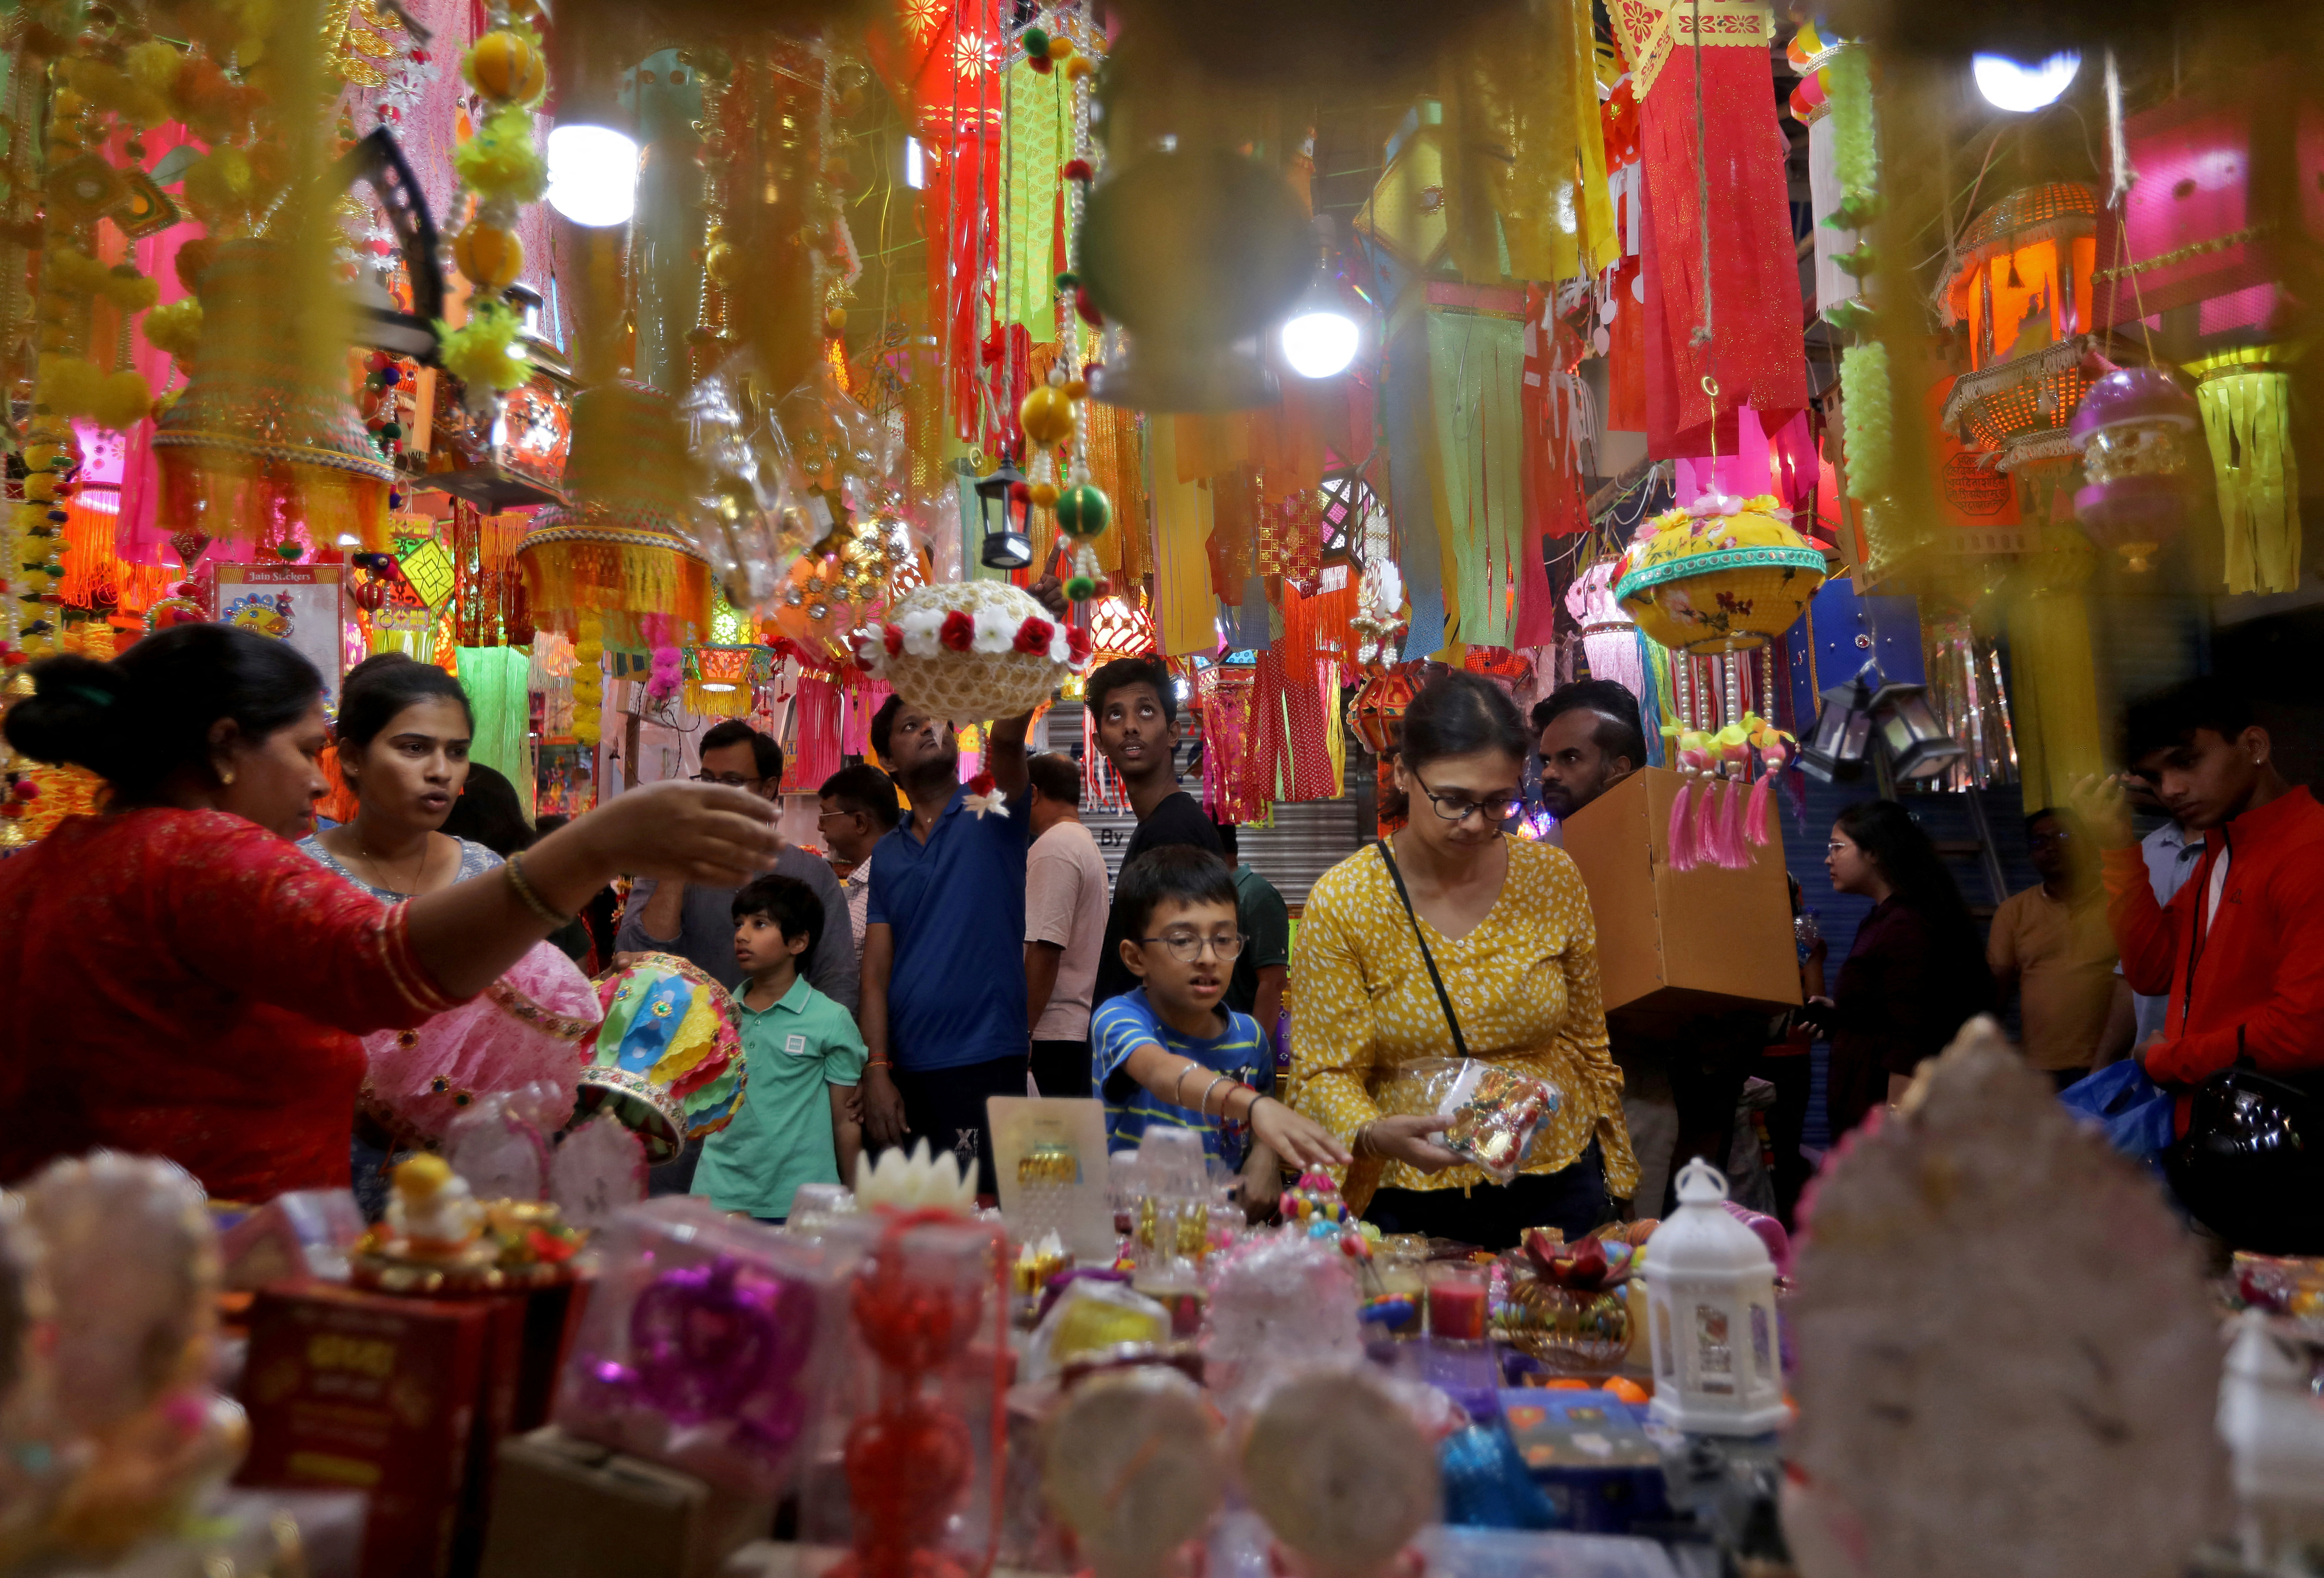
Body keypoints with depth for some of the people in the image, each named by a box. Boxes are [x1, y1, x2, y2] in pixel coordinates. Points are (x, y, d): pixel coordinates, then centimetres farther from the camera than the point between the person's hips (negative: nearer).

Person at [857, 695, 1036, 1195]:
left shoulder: (991, 816, 0)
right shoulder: (887, 854, 12)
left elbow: (1008, 738, -21)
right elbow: (877, 972, 7)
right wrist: (877, 1071, -2)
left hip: (984, 1067, -4)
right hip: (904, 1073, 5)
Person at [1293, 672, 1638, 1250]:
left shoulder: (1553, 878, 0)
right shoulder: (1342, 902, -9)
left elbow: (1584, 1040, 10)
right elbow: (1326, 1073, -7)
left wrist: (1611, 1174, 12)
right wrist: (1377, 1134, -26)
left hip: (1557, 1192, 2)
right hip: (1414, 1207, -2)